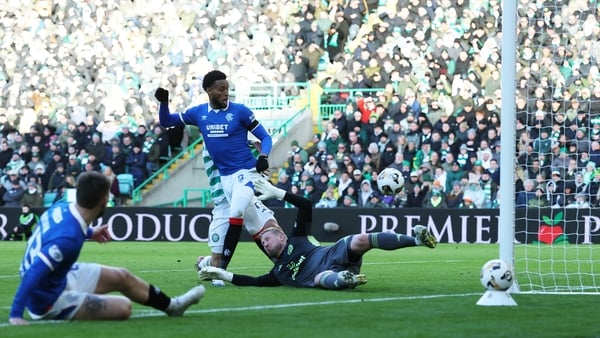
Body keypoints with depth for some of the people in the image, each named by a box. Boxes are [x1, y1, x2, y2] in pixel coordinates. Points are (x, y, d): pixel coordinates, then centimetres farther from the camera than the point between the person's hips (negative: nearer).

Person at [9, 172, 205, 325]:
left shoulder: (61, 209, -12)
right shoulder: (69, 238, -37)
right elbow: (34, 273, -39)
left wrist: (89, 233, 27)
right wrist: (16, 315, -39)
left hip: (59, 277, 9)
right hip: (50, 300, -9)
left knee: (121, 277, 21)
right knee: (123, 308, -11)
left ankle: (171, 305, 40)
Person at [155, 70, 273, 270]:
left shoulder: (239, 111, -7)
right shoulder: (198, 113, 5)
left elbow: (265, 137, -1)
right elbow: (166, 122, 14)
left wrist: (263, 156, -21)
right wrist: (163, 102, -4)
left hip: (245, 172, -5)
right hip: (225, 176, 5)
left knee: (235, 215, -19)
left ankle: (221, 268, -18)